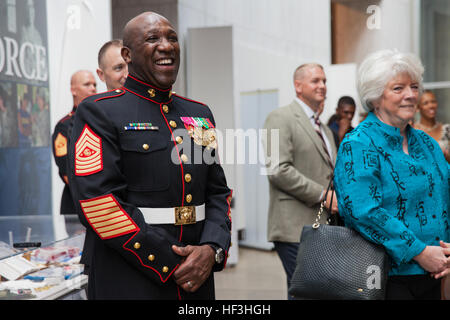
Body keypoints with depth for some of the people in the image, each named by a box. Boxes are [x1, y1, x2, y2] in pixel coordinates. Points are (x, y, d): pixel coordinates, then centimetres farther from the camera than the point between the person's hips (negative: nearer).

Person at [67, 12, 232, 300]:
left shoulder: (200, 114, 12)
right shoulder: (99, 112, -6)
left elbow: (218, 193, 10)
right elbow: (97, 202, -15)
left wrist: (211, 250, -9)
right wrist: (170, 264, -16)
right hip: (130, 284, -5)